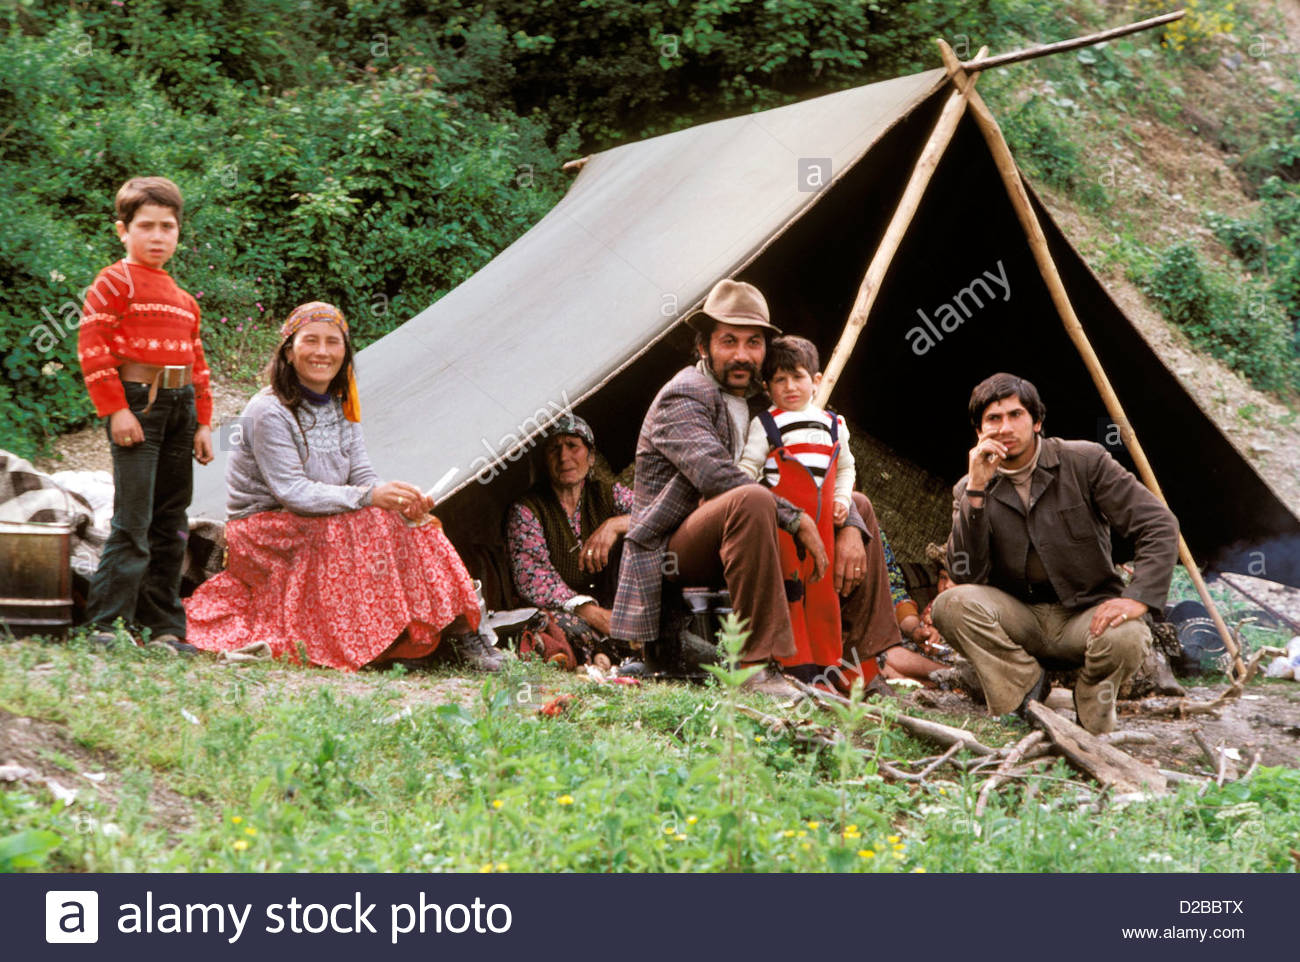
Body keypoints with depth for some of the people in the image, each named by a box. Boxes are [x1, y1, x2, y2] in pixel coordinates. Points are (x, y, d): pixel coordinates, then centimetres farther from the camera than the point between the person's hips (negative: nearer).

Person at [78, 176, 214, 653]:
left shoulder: (183, 298, 20)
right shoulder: (114, 282, -2)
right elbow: (92, 346, -10)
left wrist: (203, 422, 15)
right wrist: (115, 409, -16)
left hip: (179, 406, 7)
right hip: (137, 403, -7)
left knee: (171, 524, 8)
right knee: (133, 521, -11)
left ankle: (164, 627, 14)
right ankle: (105, 626, -5)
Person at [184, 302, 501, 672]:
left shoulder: (341, 409, 8)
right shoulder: (269, 412, -17)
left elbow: (363, 475, 1)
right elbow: (292, 491, -23)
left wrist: (406, 501, -21)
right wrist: (368, 497, -32)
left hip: (323, 527, 7)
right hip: (265, 535, -7)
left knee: (416, 529, -13)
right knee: (374, 526, -27)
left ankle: (457, 631, -14)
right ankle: (389, 644, -22)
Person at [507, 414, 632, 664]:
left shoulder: (608, 494, 8)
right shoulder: (526, 510, -2)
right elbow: (533, 578, -15)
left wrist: (615, 525, -24)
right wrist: (595, 615, -29)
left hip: (609, 609, 4)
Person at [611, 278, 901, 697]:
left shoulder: (761, 400, 12)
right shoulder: (681, 398, -12)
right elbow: (718, 476, -28)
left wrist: (850, 526, -10)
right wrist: (798, 521, -27)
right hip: (675, 549, -9)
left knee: (858, 506, 10)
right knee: (752, 500, -38)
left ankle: (858, 660, 6)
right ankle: (756, 667, -38)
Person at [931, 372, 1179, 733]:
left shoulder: (1084, 462, -6)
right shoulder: (970, 490, -1)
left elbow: (1159, 526, -8)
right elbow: (966, 576, -14)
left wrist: (1138, 597, -23)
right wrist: (977, 489, -21)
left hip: (1086, 612, -1)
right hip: (1020, 618, 2)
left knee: (1125, 638, -36)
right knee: (952, 604, -27)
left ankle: (1091, 703, -2)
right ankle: (1028, 687, -10)